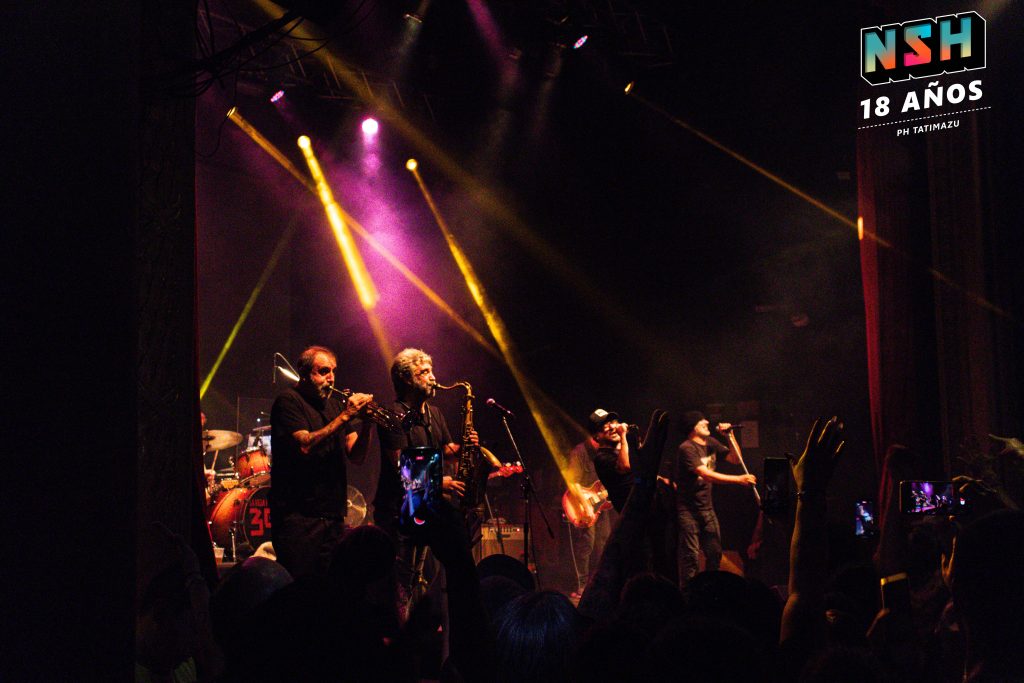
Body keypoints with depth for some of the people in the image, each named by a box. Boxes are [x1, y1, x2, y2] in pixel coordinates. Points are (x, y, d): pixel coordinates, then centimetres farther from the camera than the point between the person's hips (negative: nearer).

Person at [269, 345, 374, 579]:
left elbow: (356, 456, 9)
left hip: (333, 515, 6)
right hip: (298, 515, -6)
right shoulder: (289, 401, -1)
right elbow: (305, 445, -18)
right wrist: (345, 416, -18)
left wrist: (365, 421, -8)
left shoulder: (335, 403, 16)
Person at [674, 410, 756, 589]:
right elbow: (706, 475, -26)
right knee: (690, 555, -7)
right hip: (688, 509, -7)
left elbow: (735, 459, 13)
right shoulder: (686, 449, -17)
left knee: (714, 553, 9)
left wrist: (730, 436, -2)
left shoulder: (711, 443, 9)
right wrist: (738, 479, -29)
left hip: (707, 507, 8)